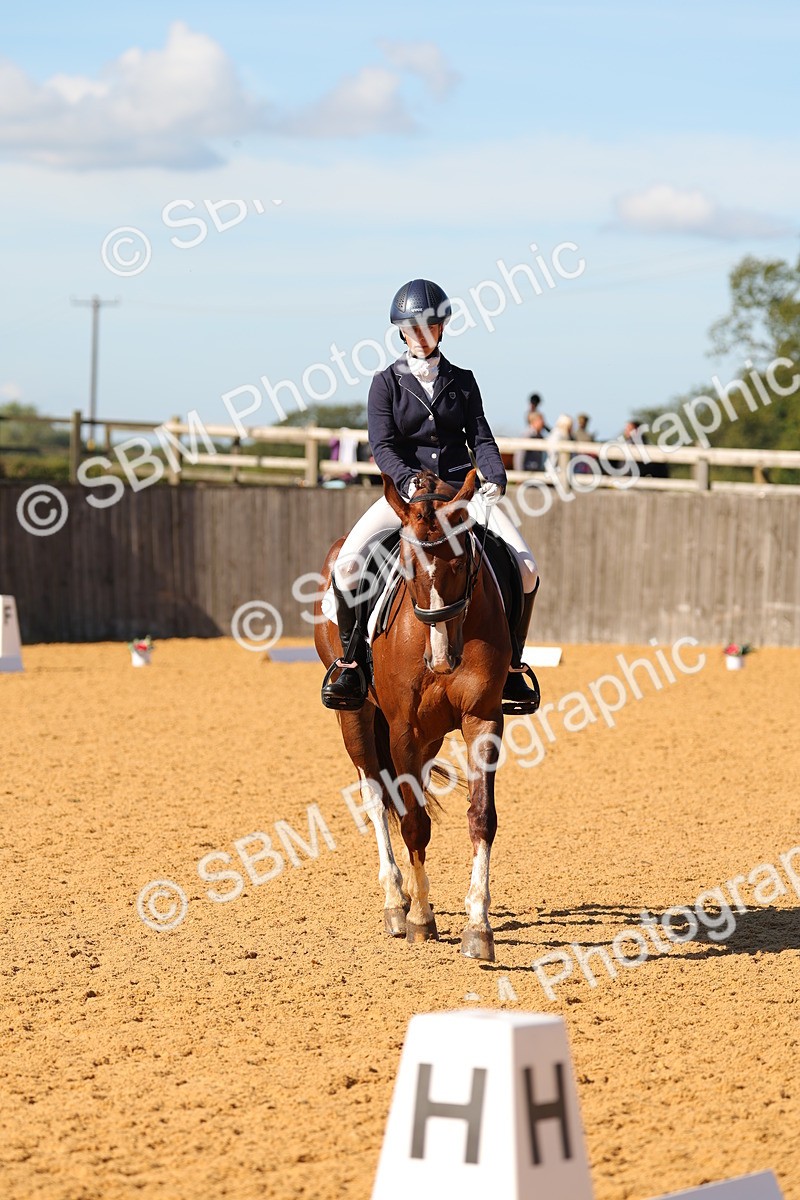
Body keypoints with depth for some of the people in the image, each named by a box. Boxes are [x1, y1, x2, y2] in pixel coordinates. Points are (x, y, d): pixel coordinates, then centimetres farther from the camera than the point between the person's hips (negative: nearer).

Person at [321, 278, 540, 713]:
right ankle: (352, 663, -9)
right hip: (404, 490, -2)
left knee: (526, 567, -17)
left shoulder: (462, 381, 11)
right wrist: (411, 481, -26)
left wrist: (495, 478, -16)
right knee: (347, 566, -27)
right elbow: (382, 447, -6)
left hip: (461, 490, 2)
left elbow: (481, 438, 5)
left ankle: (510, 665, 0)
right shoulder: (387, 383, 4)